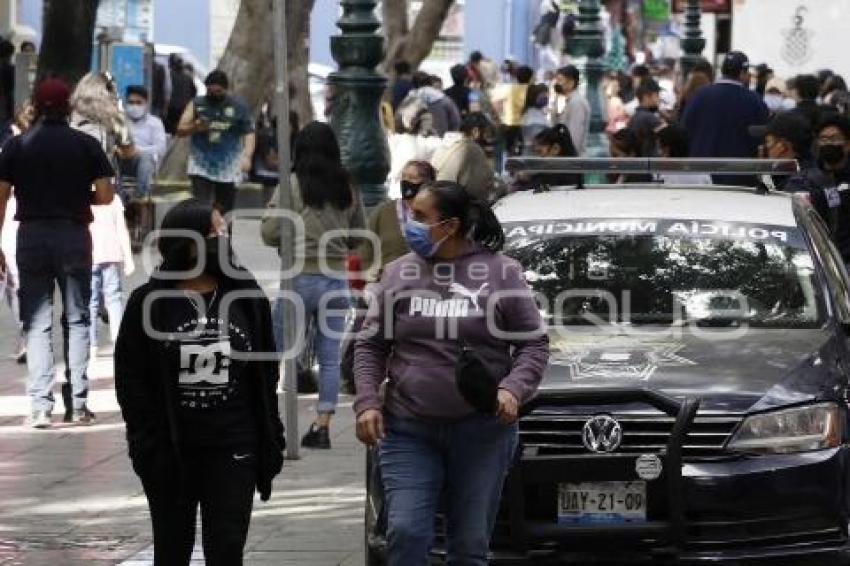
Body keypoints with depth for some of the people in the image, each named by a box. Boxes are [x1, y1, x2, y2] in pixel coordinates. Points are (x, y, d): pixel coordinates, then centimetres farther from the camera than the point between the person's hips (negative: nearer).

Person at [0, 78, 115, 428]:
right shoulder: (86, 145, 0)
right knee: (76, 320, 9)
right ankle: (78, 404, 7)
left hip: (32, 236, 0)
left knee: (36, 323, 3)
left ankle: (40, 406, -4)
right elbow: (105, 196, -4)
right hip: (74, 235, 0)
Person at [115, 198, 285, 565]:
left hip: (233, 451, 1)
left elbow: (266, 373, 6)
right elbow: (130, 378, -3)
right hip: (171, 453, -1)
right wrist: (146, 445, -10)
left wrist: (270, 440, 1)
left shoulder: (247, 298, 3)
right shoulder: (150, 303, -3)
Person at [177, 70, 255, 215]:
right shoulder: (197, 104, 6)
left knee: (225, 211, 4)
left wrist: (247, 156, -16)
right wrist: (195, 128, -14)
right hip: (201, 167, 0)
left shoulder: (238, 107, 3)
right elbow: (180, 130, 7)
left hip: (228, 169, 0)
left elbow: (249, 133, 1)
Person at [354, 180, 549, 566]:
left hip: (482, 430, -1)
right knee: (406, 533, -11)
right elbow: (370, 347, 9)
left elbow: (534, 344, 2)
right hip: (409, 432, 1)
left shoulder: (502, 273, 1)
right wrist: (367, 402, -5)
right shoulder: (399, 274, 7)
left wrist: (514, 389, -15)